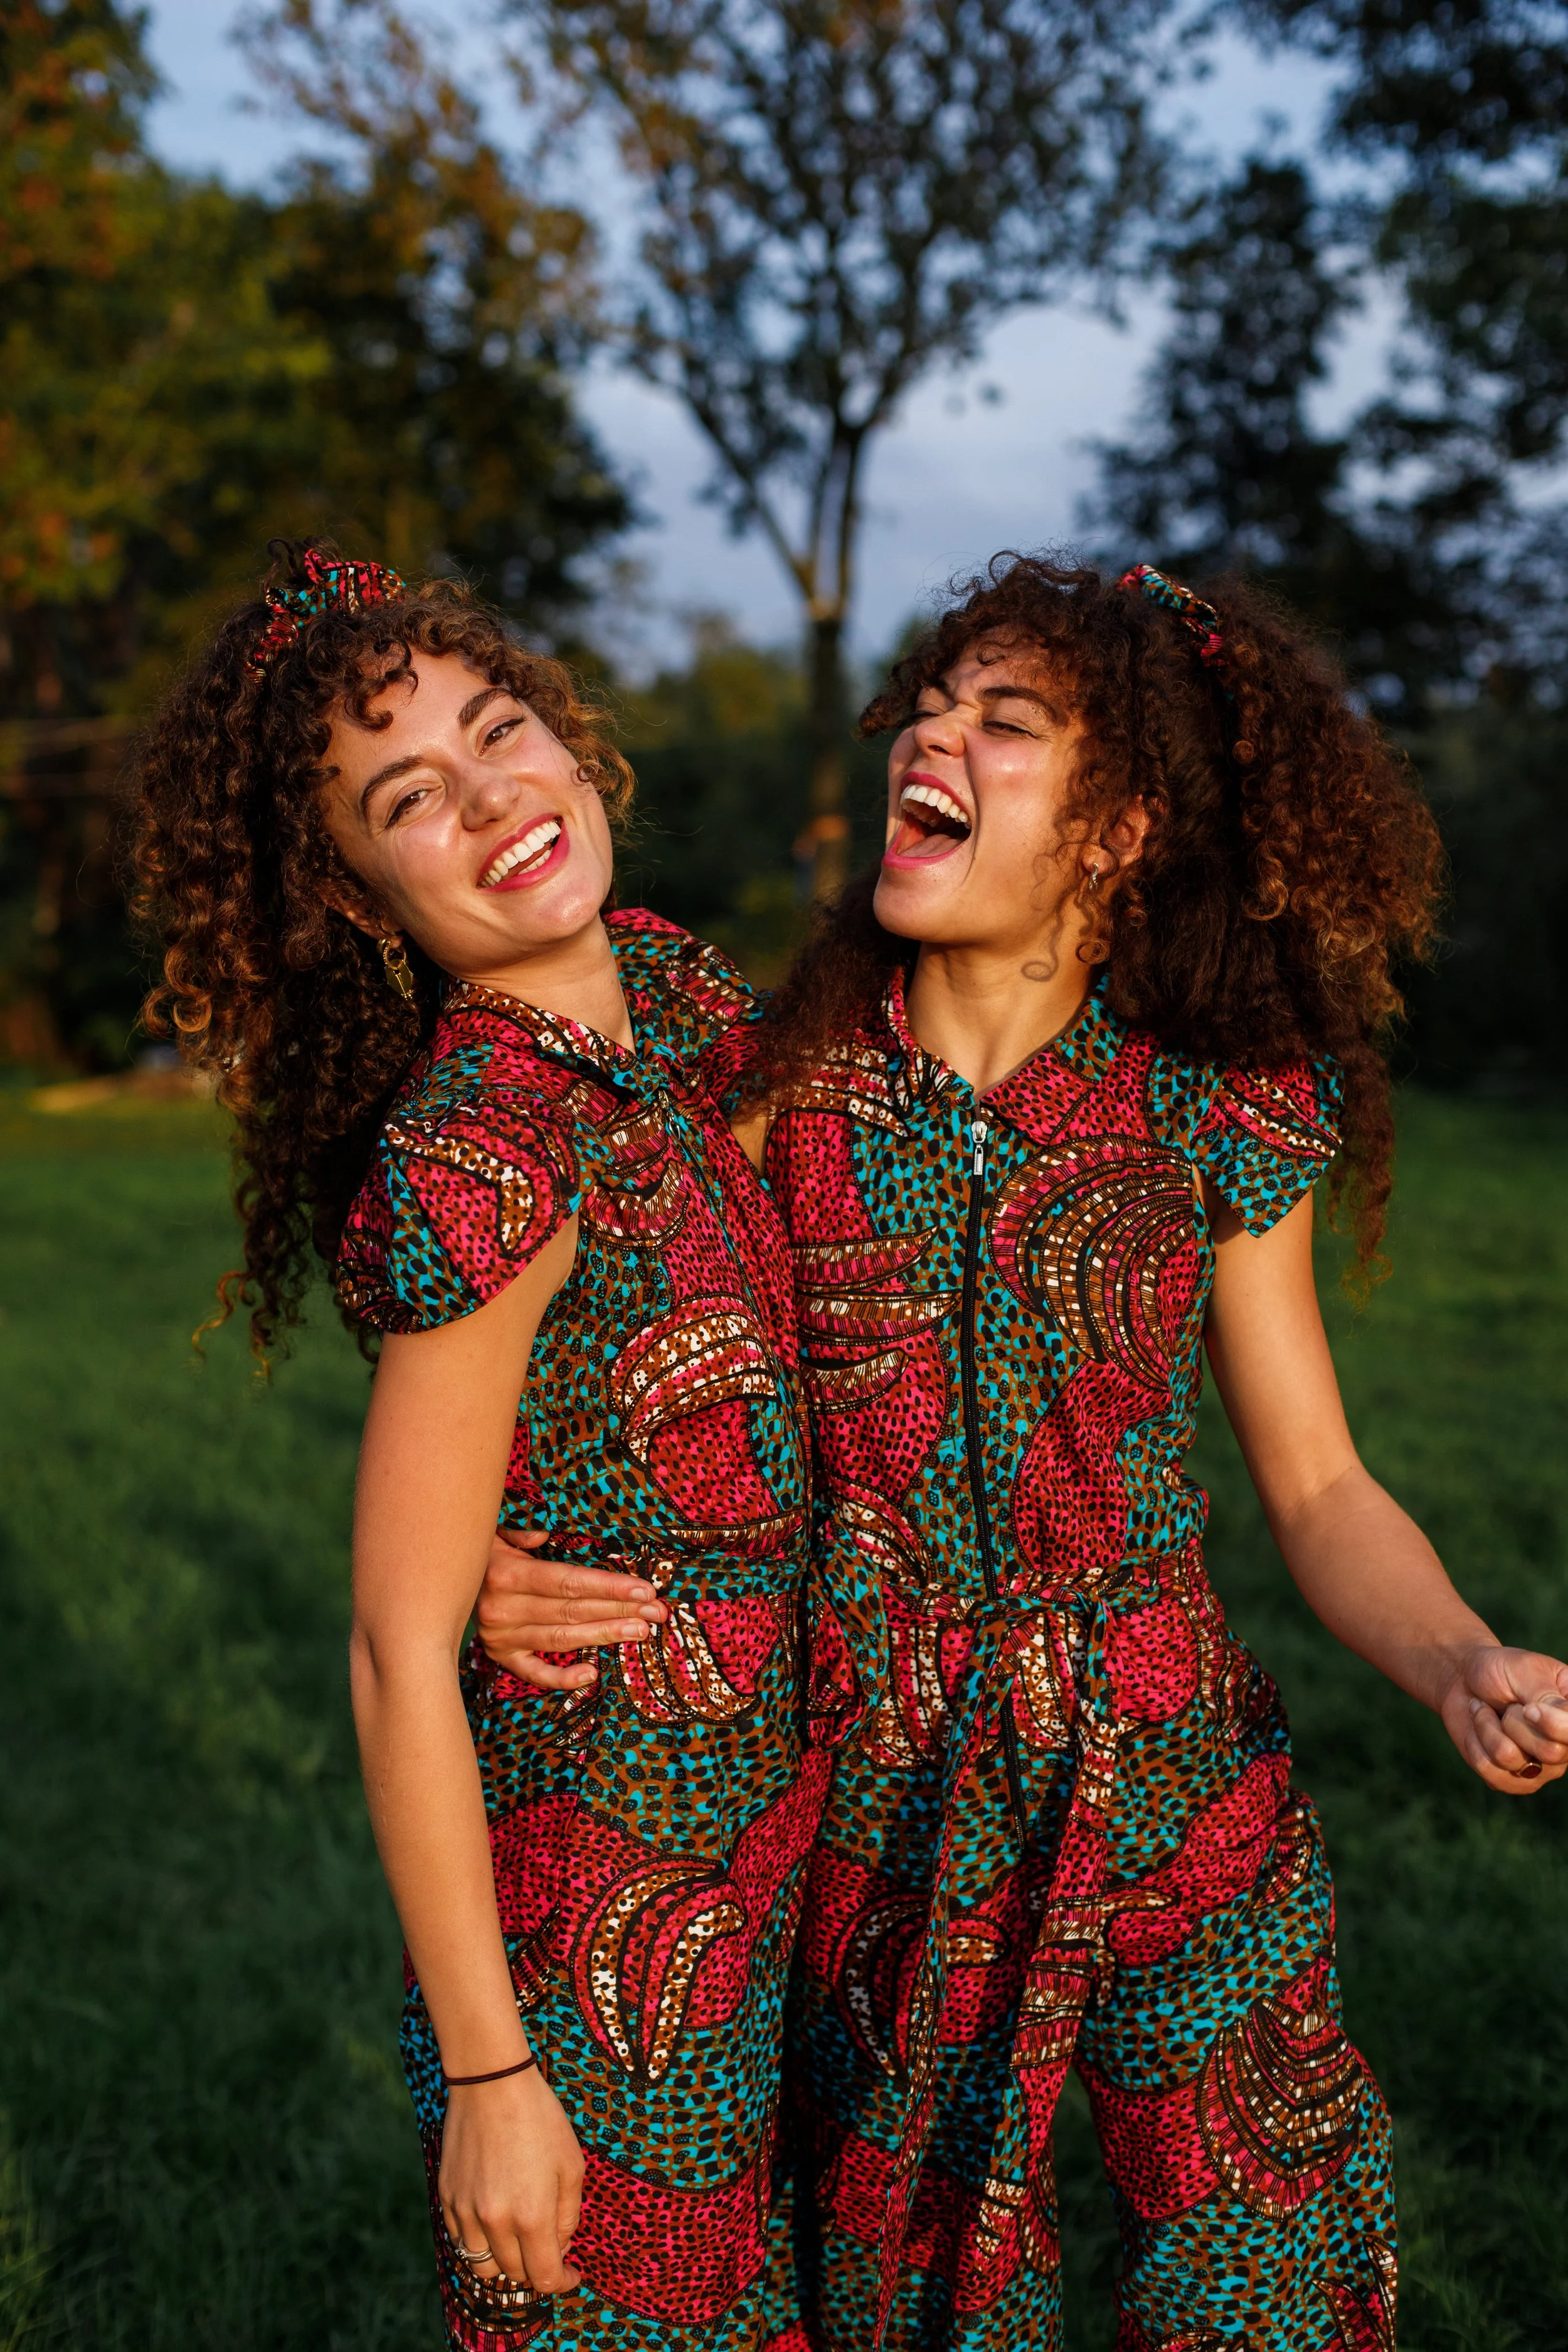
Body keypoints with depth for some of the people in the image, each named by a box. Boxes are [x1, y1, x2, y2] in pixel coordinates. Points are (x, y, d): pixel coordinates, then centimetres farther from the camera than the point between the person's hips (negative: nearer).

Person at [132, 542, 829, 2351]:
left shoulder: (672, 989, -2)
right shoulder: (474, 1157, -26)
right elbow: (400, 1656, -21)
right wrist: (491, 2077, -17)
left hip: (756, 1843, 8)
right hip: (605, 1904, -7)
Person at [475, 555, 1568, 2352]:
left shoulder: (1216, 1119, -6)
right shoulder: (780, 1089, -6)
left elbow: (1321, 1494, -1)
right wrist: (490, 1565, -18)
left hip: (1177, 1805, 0)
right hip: (878, 1832, 0)